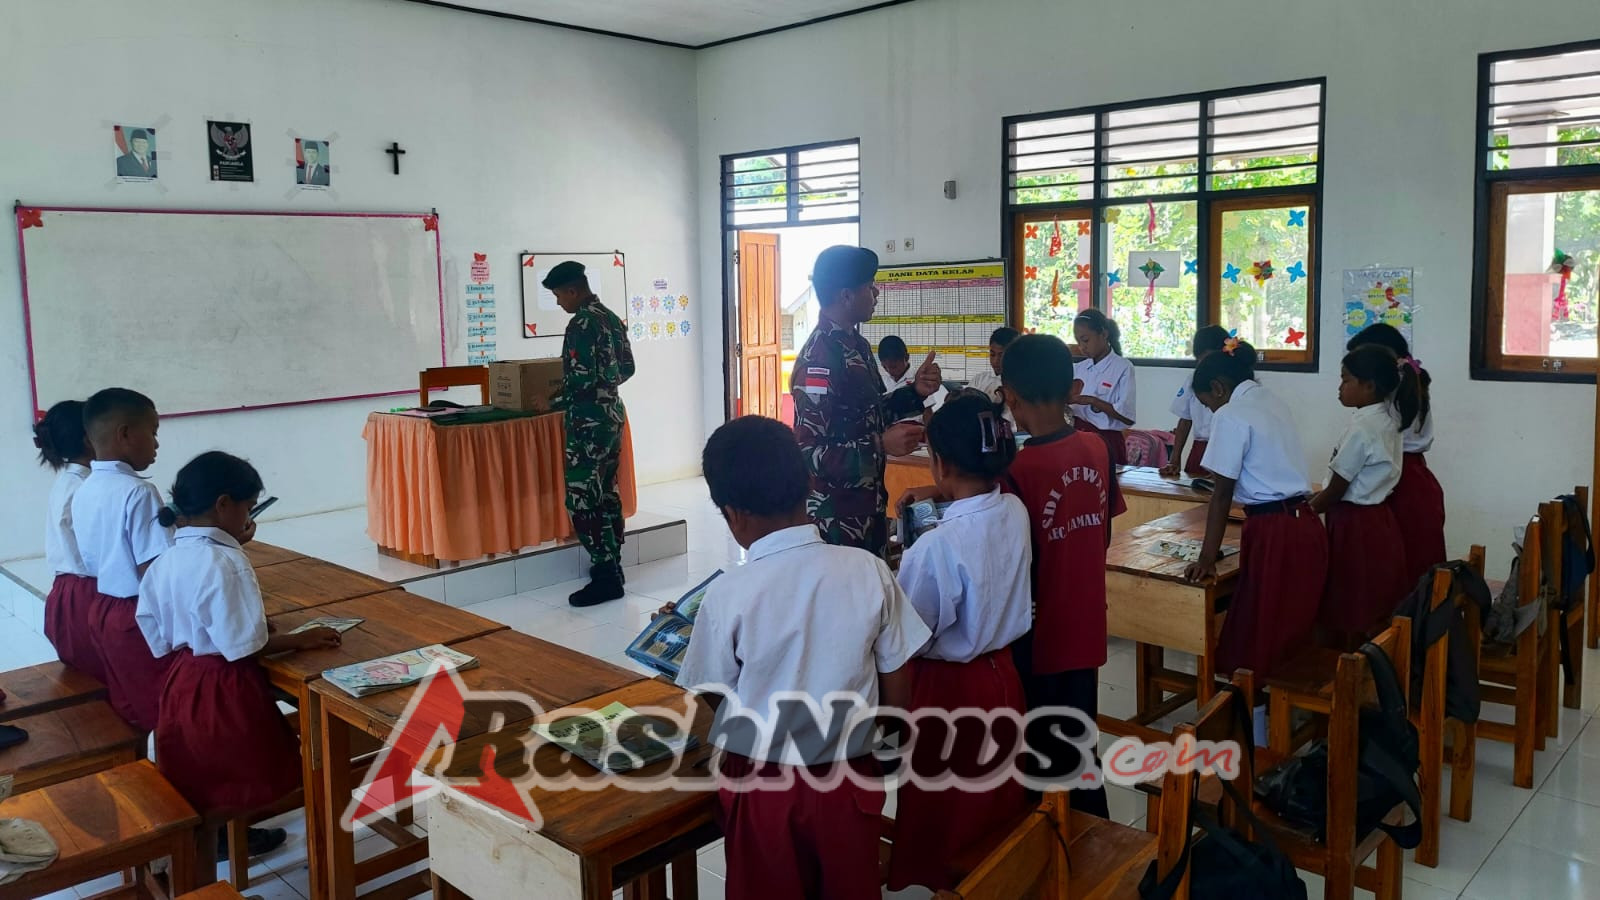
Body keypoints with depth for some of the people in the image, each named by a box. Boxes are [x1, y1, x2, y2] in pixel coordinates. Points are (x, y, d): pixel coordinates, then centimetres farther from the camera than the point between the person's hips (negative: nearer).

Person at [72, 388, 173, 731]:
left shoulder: (82, 493, 5)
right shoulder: (138, 492, -21)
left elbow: (96, 564, 14)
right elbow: (154, 574, -24)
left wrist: (165, 535, 17)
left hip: (102, 612, 9)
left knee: (128, 703, 19)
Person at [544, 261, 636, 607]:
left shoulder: (581, 324, -16)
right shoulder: (612, 318, 11)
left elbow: (582, 379, -22)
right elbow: (627, 368, 17)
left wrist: (556, 393, -5)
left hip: (588, 421, -10)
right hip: (613, 414, 10)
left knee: (582, 499, -5)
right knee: (607, 493, 15)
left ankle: (606, 576, -3)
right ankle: (611, 566, 22)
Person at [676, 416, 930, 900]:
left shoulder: (728, 595, -20)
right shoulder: (870, 571, -13)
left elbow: (711, 701, -7)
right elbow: (899, 691, -5)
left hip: (762, 786, -1)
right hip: (850, 780, 2)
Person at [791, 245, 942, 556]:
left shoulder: (857, 345, 7)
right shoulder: (819, 361, -23)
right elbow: (808, 454, -26)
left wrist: (914, 392, 1)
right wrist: (882, 445, -30)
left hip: (867, 507, 9)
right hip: (836, 517, -9)